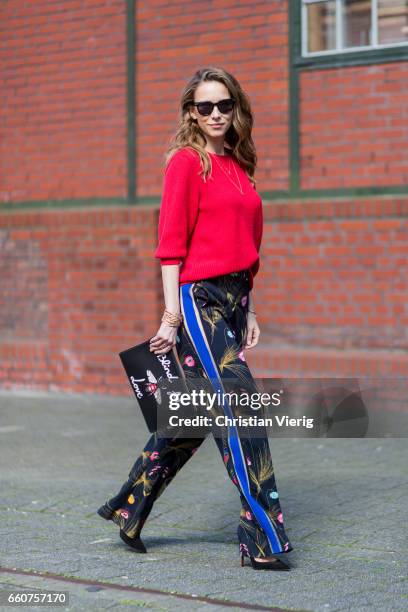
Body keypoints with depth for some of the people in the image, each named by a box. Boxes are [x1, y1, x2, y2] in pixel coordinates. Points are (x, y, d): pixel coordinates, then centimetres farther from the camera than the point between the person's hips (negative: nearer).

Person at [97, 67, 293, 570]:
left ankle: (128, 509, 27)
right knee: (240, 410, -11)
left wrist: (249, 312, 18)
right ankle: (264, 540, -6)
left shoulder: (237, 166, 17)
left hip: (232, 300, 8)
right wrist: (172, 316, -14)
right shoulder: (186, 161, -6)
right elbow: (171, 244, -10)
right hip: (198, 300, -8)